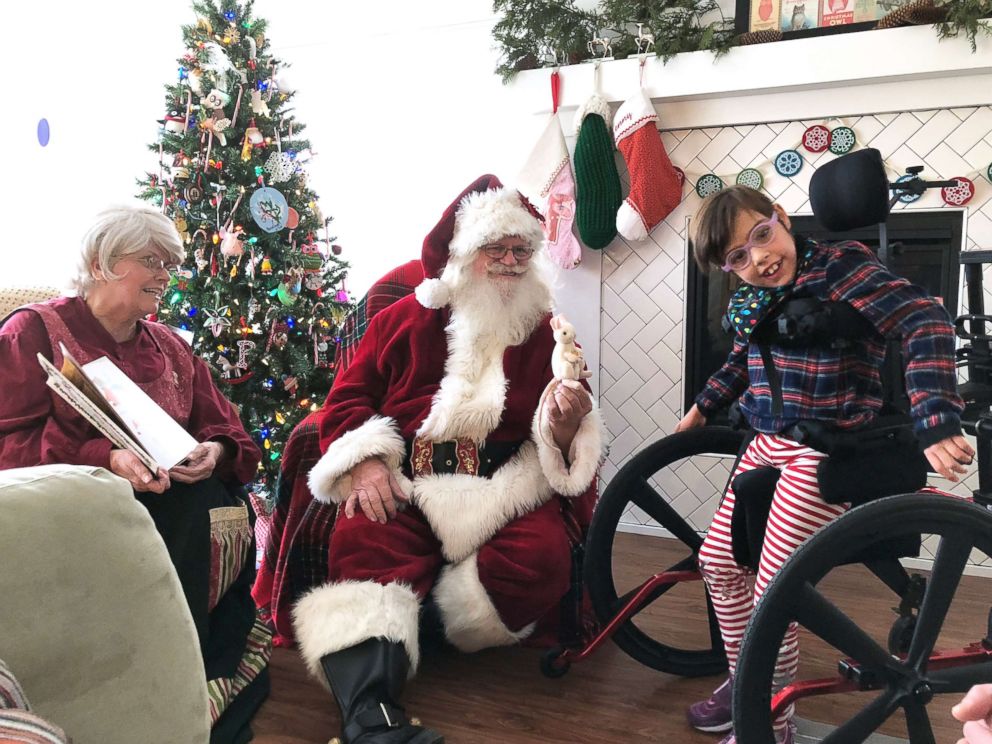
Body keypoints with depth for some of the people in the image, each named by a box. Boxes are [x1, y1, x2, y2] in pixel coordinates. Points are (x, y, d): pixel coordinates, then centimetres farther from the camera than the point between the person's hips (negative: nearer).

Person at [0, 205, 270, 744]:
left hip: (173, 497, 5)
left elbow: (222, 427, 13)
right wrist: (104, 458, -24)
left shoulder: (170, 347, 19)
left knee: (223, 514, -27)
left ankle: (210, 681, -15)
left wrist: (215, 452, -13)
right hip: (75, 505, -5)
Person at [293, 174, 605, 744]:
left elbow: (566, 447, 15)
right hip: (405, 483, -1)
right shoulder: (407, 317, 13)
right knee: (363, 543, -31)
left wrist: (565, 429, -11)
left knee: (542, 557, -29)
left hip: (506, 487, 1)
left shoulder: (547, 334, 16)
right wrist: (364, 462, -10)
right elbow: (349, 396, 10)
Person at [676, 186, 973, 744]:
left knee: (771, 596, -7)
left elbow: (927, 323, -26)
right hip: (767, 446, 8)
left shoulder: (839, 267, -17)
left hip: (826, 454, -8)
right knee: (717, 561, 12)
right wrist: (703, 407, 23)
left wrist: (937, 424, -35)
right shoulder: (751, 301, 5)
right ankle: (745, 682, 33)